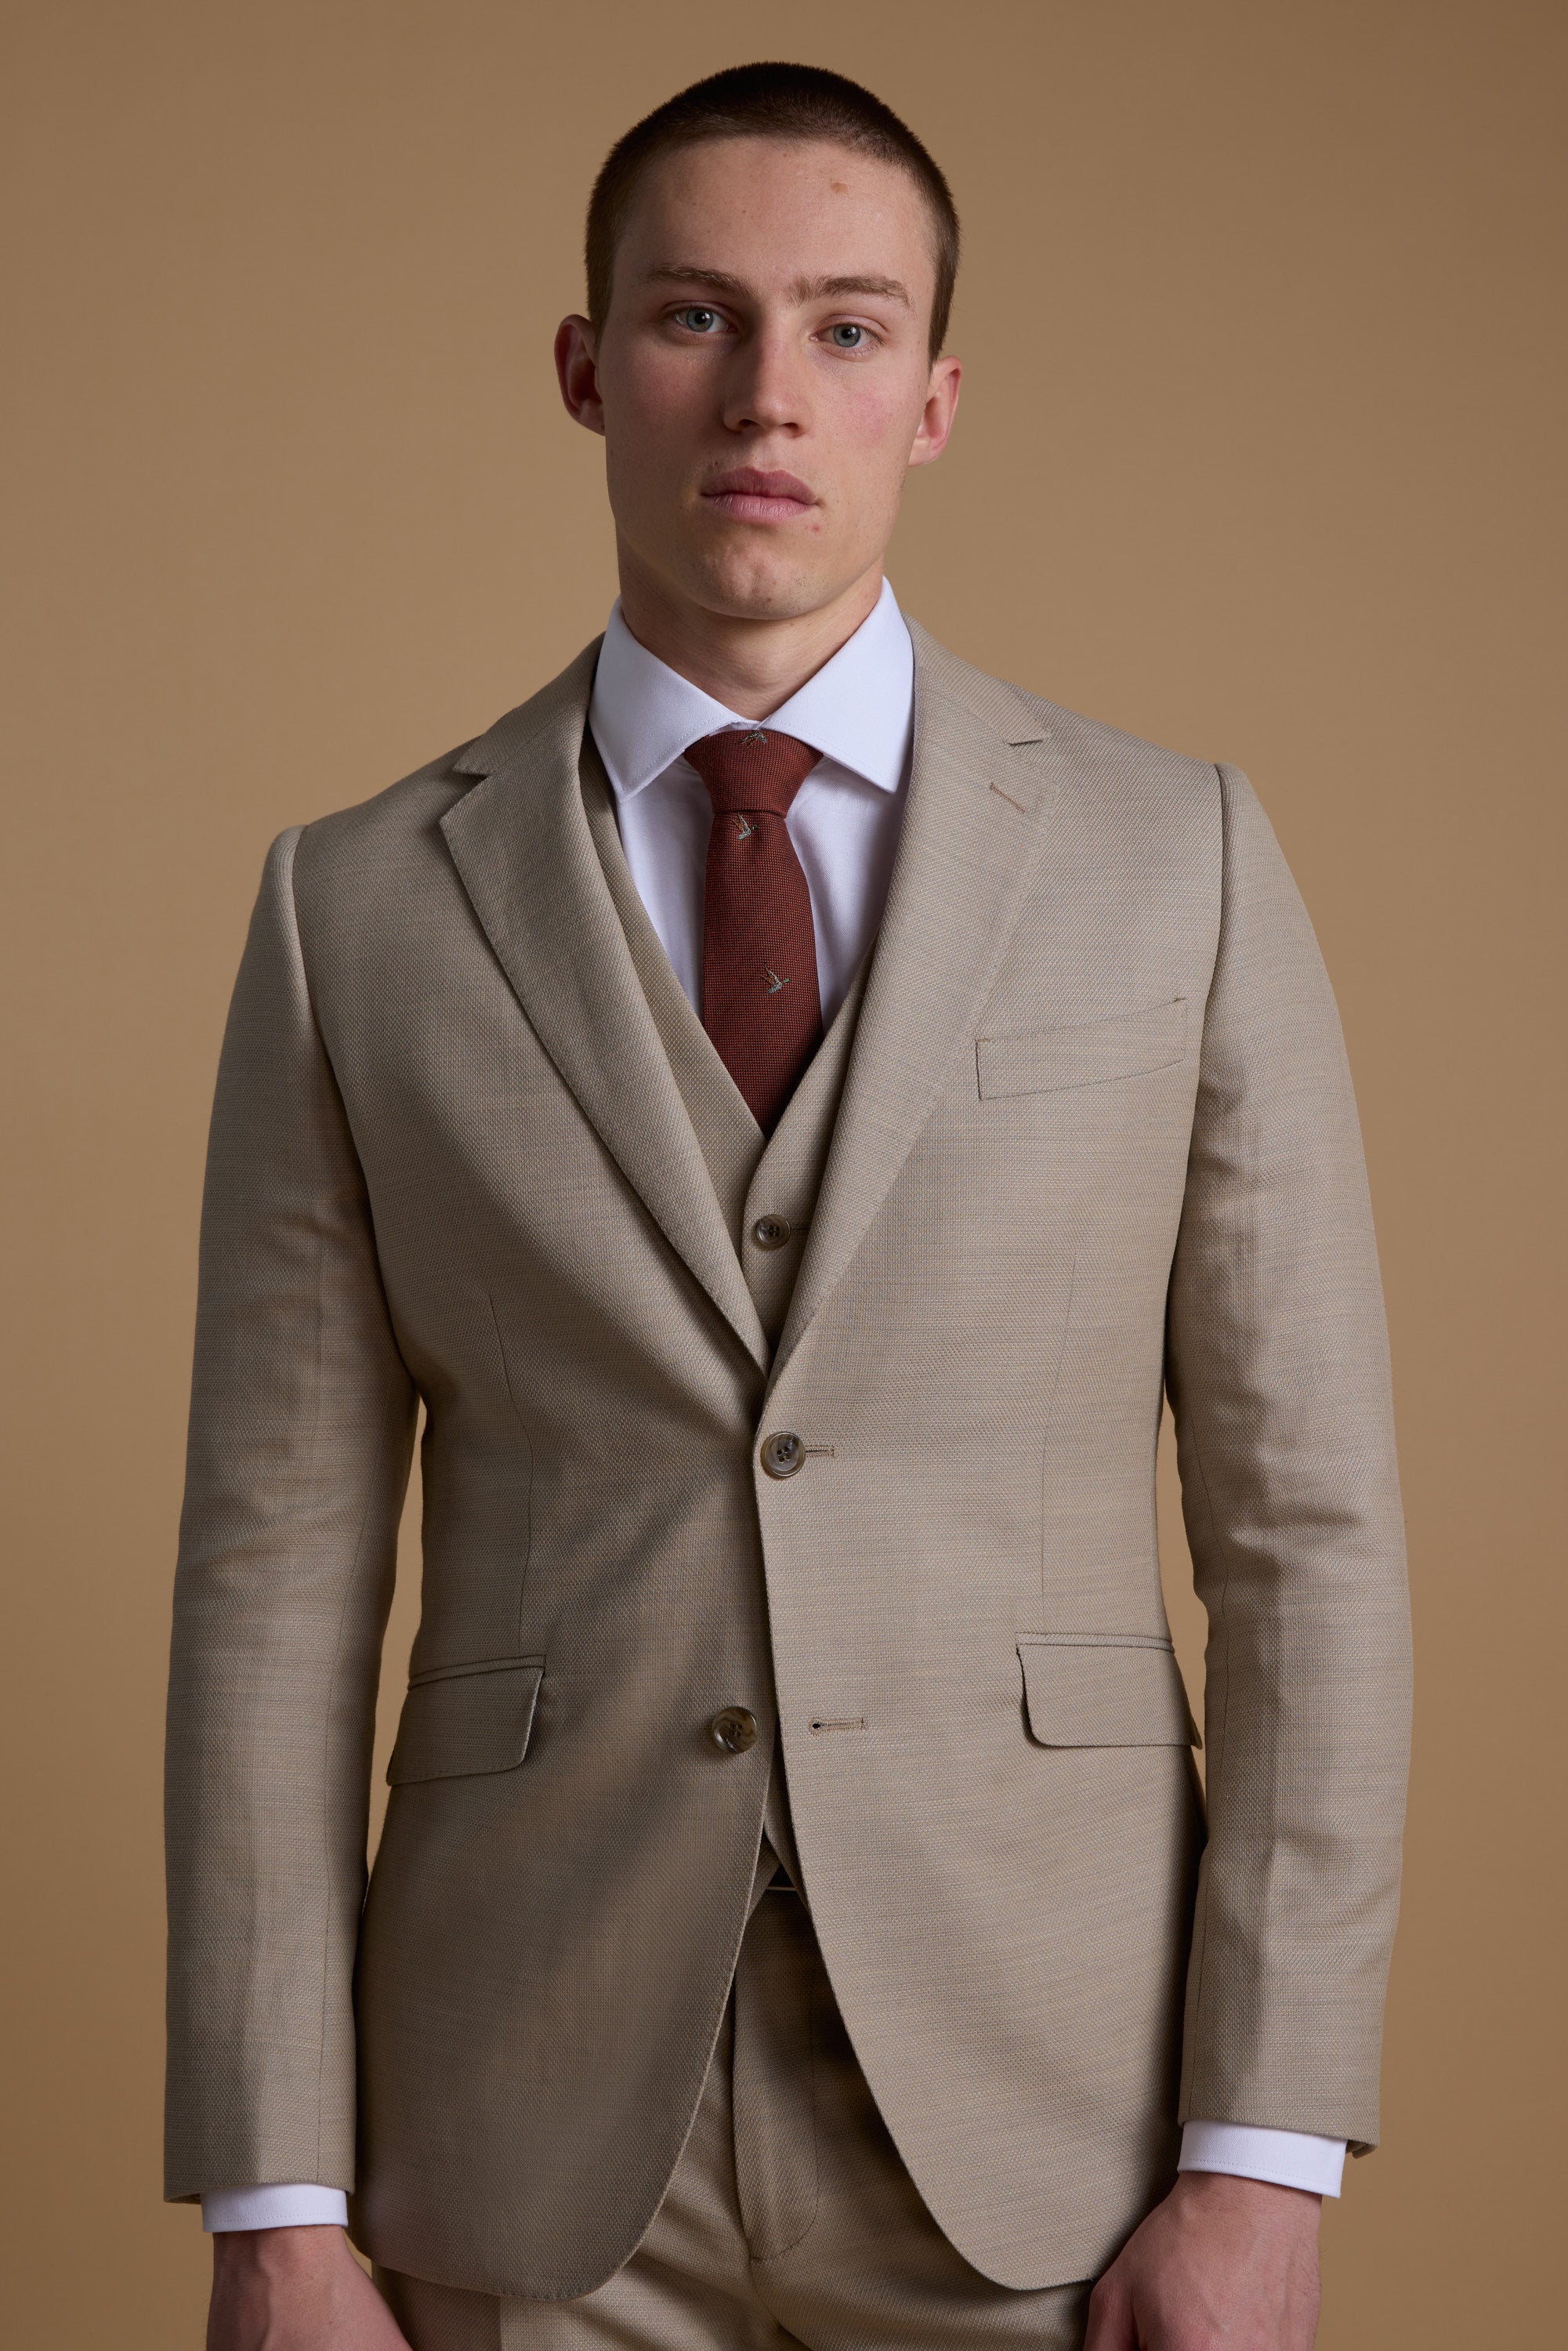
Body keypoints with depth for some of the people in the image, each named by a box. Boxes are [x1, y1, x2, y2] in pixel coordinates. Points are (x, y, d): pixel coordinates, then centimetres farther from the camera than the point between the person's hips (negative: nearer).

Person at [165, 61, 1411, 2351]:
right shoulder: (364, 906, 3)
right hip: (537, 2157, 1)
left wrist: (1266, 2158, -7)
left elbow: (1306, 1526, 0)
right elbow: (280, 1567, 1)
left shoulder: (1178, 862, 1)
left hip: (1039, 2131, 0)